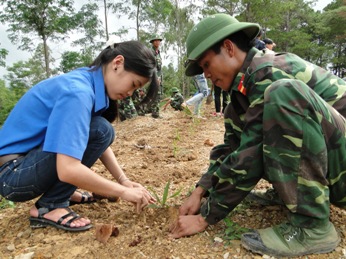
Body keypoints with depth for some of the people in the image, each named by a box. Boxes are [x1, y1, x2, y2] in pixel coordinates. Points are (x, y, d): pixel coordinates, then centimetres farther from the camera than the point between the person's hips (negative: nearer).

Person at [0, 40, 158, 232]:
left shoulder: (90, 83, 1)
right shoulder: (77, 91, -27)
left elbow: (100, 143, 6)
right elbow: (68, 170, -35)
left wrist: (124, 181, -4)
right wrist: (123, 192, -23)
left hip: (32, 159, 9)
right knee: (99, 131, -23)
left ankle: (61, 190, 8)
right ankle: (48, 207, -11)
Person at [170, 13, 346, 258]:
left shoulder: (269, 72, -21)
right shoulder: (246, 85, 5)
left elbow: (248, 160, -25)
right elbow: (232, 148, 5)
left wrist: (204, 218, -17)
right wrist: (199, 192, -5)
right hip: (316, 158, 8)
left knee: (283, 94, -31)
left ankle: (312, 226, -22)